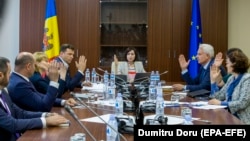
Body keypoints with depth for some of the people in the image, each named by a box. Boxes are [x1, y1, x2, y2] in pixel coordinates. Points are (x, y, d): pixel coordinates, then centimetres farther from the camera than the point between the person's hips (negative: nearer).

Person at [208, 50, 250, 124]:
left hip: (241, 120, -7)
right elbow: (218, 97, 10)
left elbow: (242, 103, -21)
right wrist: (213, 79, 5)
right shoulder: (231, 78, 12)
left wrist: (220, 103, -20)